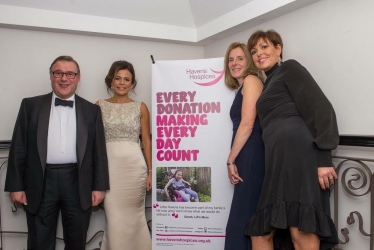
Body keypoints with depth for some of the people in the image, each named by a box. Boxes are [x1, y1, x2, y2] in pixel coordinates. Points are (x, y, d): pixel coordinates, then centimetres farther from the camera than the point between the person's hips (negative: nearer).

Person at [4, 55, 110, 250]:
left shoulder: (91, 110, 5)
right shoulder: (31, 106, 4)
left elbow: (99, 151, 4)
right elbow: (18, 148, 3)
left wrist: (99, 186, 0)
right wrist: (16, 186, -2)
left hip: (78, 183, 1)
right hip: (41, 183, 0)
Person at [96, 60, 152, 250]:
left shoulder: (140, 107, 5)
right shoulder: (100, 106, 5)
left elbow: (146, 141, 5)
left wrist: (150, 171, 1)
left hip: (134, 165, 0)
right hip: (109, 165, 0)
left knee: (134, 215, 8)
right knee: (114, 217, 3)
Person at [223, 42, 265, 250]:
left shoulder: (252, 80, -4)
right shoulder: (241, 88, 23)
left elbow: (248, 124, -14)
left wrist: (230, 159, -11)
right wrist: (235, 160, 11)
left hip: (252, 156, -9)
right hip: (246, 158, 9)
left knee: (243, 217, -5)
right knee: (248, 217, 13)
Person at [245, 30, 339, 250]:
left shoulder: (289, 68, 7)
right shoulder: (271, 82, 31)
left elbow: (320, 109, -6)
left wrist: (322, 159, -16)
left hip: (296, 150, -9)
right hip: (280, 158, 9)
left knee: (302, 232, -13)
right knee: (262, 231, 8)